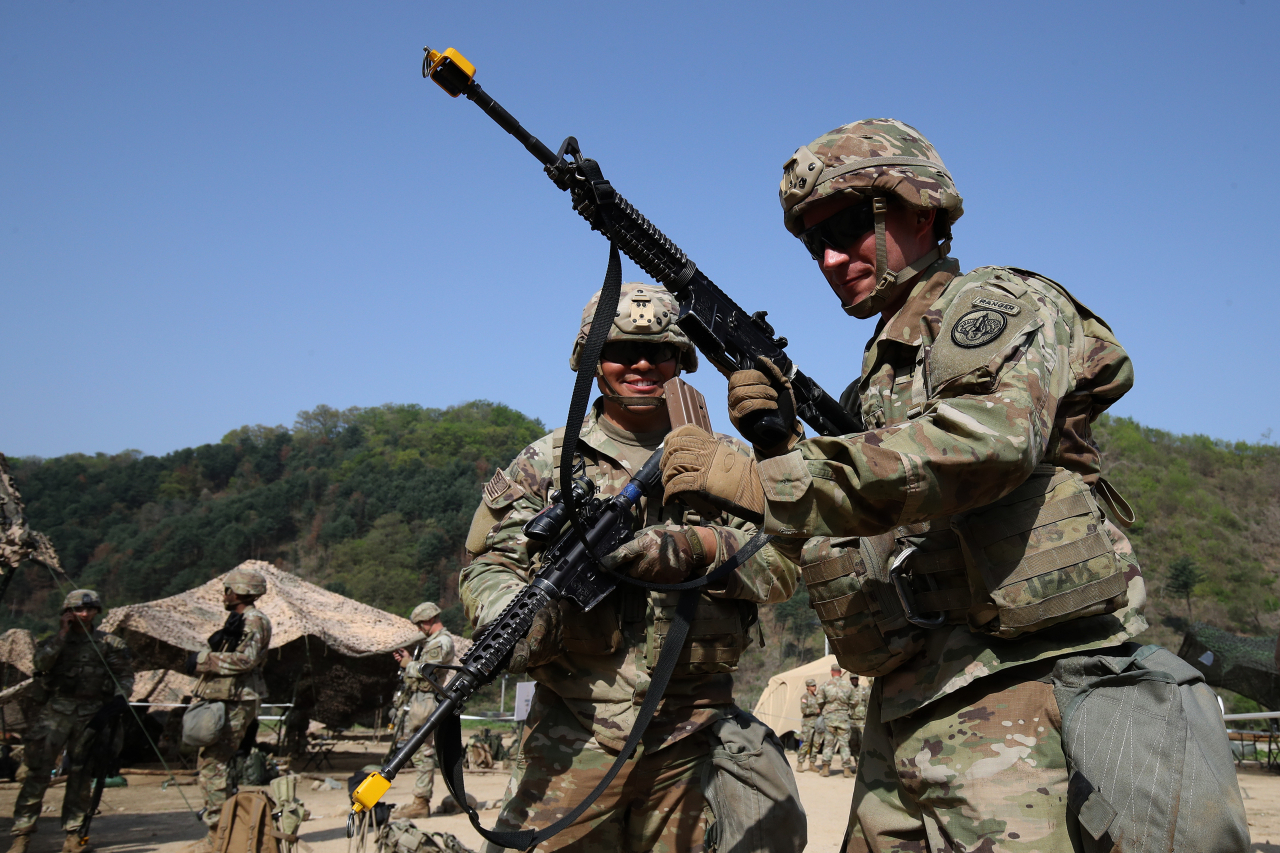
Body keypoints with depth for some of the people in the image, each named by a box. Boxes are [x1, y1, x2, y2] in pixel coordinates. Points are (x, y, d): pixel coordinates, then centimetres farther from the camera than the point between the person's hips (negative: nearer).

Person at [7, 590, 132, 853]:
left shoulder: (109, 643, 9)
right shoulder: (55, 641, 12)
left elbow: (125, 676, 5)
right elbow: (40, 663, -8)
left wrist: (119, 699, -12)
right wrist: (62, 634, -8)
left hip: (92, 714, 0)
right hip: (55, 711, 0)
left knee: (81, 776, 3)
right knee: (38, 772, -6)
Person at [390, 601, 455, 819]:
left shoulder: (441, 641, -13)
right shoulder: (433, 641, 20)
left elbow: (426, 672, -21)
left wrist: (408, 664, -6)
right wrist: (408, 659, 10)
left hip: (425, 702, -10)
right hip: (418, 701, 10)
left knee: (423, 752, -8)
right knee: (420, 751, 12)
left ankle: (421, 803, -5)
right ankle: (421, 801, 16)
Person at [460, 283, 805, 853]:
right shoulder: (546, 463, 7)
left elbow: (783, 567, -1)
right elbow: (489, 566, 2)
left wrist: (694, 548, -19)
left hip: (693, 742, 1)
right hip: (573, 741, -1)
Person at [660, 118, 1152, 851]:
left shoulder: (1001, 305, -2)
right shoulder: (881, 377, 21)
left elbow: (987, 442, -26)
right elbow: (847, 538, 19)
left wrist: (766, 482, -27)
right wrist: (778, 438, 3)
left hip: (1002, 709, -8)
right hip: (906, 713, 8)